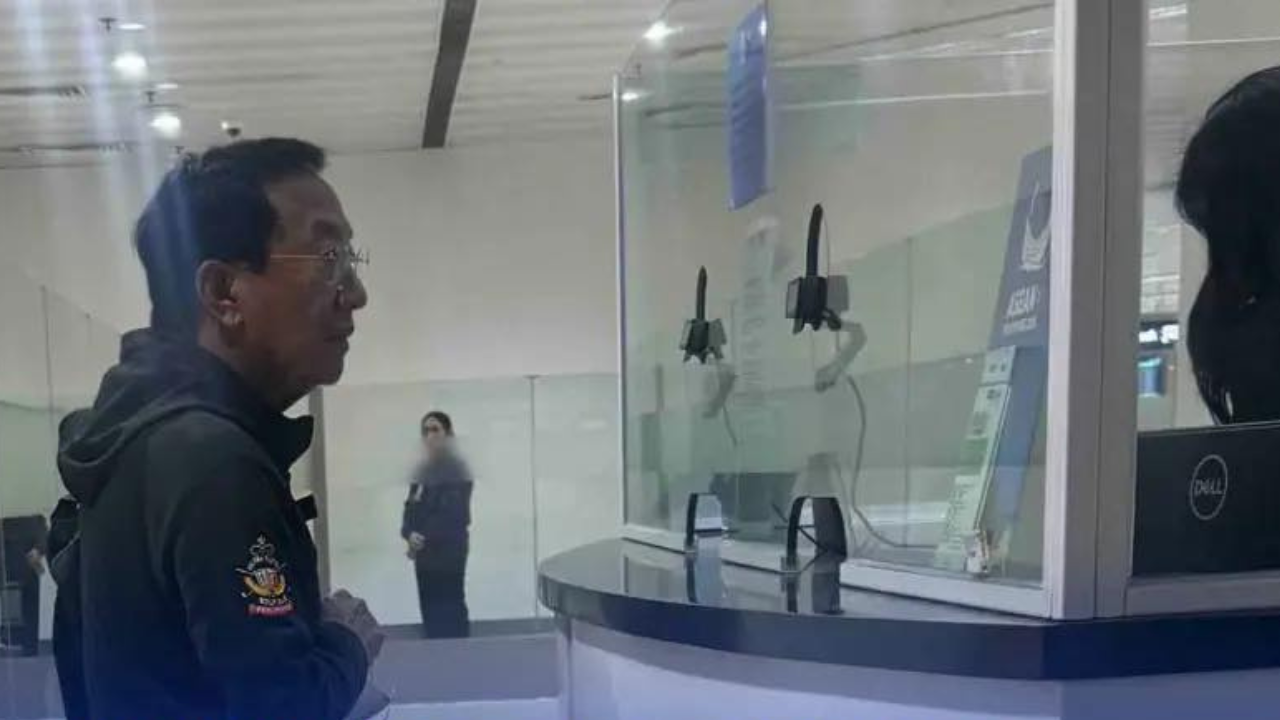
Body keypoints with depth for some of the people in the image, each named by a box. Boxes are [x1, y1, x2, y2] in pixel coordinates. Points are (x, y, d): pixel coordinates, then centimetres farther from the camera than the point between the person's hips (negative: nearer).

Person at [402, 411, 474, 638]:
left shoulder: (457, 469, -8)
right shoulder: (422, 470, 13)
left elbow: (456, 513, -15)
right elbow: (411, 508, 9)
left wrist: (427, 538, -17)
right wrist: (409, 533, -10)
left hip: (449, 551, -6)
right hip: (424, 553, 7)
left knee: (452, 608, -5)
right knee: (429, 608, 9)